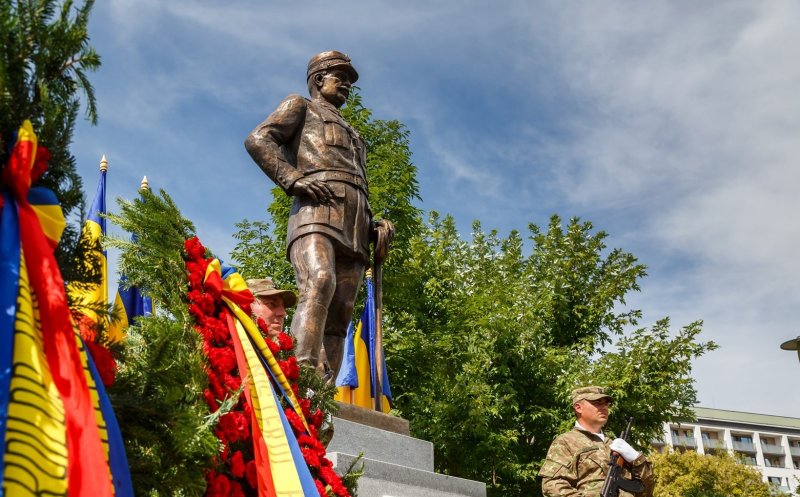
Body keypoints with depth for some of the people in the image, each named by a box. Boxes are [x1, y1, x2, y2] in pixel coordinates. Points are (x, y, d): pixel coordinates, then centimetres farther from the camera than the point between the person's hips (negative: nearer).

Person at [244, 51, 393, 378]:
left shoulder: (351, 135, 41)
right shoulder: (300, 106, 22)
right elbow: (257, 140, 4)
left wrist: (374, 226, 15)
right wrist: (293, 178, -12)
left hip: (354, 229, 7)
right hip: (317, 211, -7)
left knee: (338, 319, -7)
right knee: (319, 283, -32)